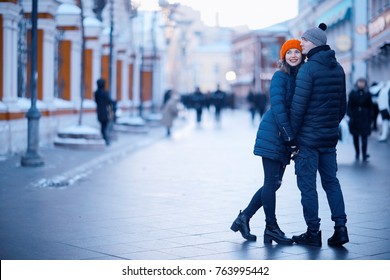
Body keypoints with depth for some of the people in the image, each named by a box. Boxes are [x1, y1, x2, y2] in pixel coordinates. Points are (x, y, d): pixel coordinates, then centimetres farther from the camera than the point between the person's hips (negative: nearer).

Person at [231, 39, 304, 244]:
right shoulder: (280, 76, -7)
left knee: (274, 183, 9)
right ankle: (271, 227, 5)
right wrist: (289, 135, -19)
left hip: (284, 138, 8)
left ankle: (244, 218, 17)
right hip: (273, 134, -8)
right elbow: (277, 106, -16)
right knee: (272, 182, -3)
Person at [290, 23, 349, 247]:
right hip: (330, 137, 7)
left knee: (307, 184, 0)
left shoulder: (308, 68, -14)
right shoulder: (338, 69, 10)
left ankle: (313, 233, 4)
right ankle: (340, 227, 6)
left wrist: (291, 134, -9)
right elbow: (343, 105, 15)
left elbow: (299, 105, -16)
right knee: (331, 181, 12)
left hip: (308, 137, -7)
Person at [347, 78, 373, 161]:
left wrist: (370, 118, 0)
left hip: (364, 119, -1)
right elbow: (349, 106, 0)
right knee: (355, 137, 8)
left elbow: (370, 107, 6)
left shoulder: (367, 94, 3)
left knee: (364, 137, -8)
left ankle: (364, 154, -8)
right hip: (355, 118, 1)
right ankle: (357, 153, 20)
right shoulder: (352, 93, 1)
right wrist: (350, 116, -8)